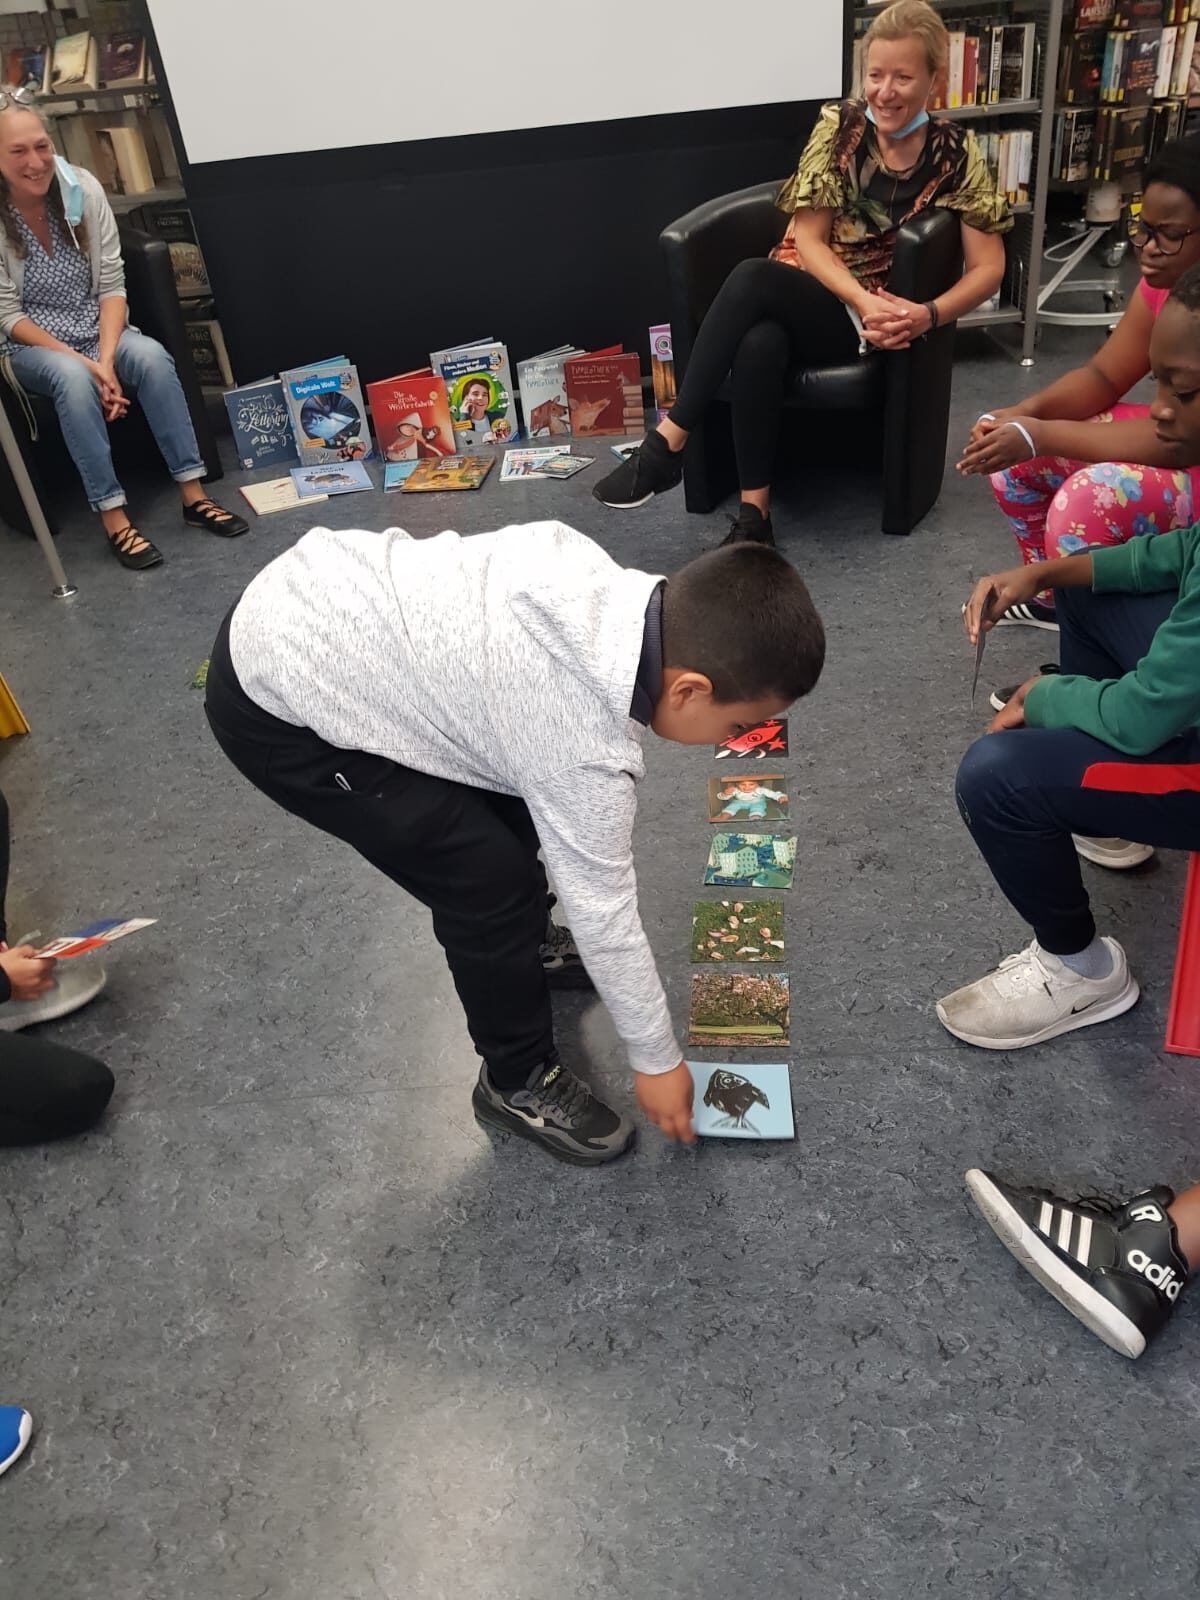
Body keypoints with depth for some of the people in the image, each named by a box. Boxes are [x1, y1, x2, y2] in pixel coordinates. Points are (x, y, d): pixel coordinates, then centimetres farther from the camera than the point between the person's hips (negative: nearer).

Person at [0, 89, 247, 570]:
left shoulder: (83, 189, -9)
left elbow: (113, 286, -7)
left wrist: (106, 357, -21)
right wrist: (82, 361, -24)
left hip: (99, 331, 3)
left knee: (151, 354, -28)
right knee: (72, 377, -35)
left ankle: (193, 494, -24)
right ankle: (113, 516, -30)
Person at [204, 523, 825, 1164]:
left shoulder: (601, 578, -6)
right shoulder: (587, 753, -26)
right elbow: (604, 917, -13)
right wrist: (657, 1060, 3)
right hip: (275, 712, -9)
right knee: (490, 882, -7)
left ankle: (527, 944, 44)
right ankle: (518, 1081, 17)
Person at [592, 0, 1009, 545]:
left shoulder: (954, 152, -1)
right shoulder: (839, 126, 2)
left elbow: (988, 268, -1)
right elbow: (807, 237, -2)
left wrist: (928, 315, -21)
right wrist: (863, 299, -20)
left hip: (876, 321, -2)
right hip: (803, 289, 2)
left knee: (752, 278, -33)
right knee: (759, 343, -37)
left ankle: (667, 442, -30)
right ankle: (753, 512, -30)